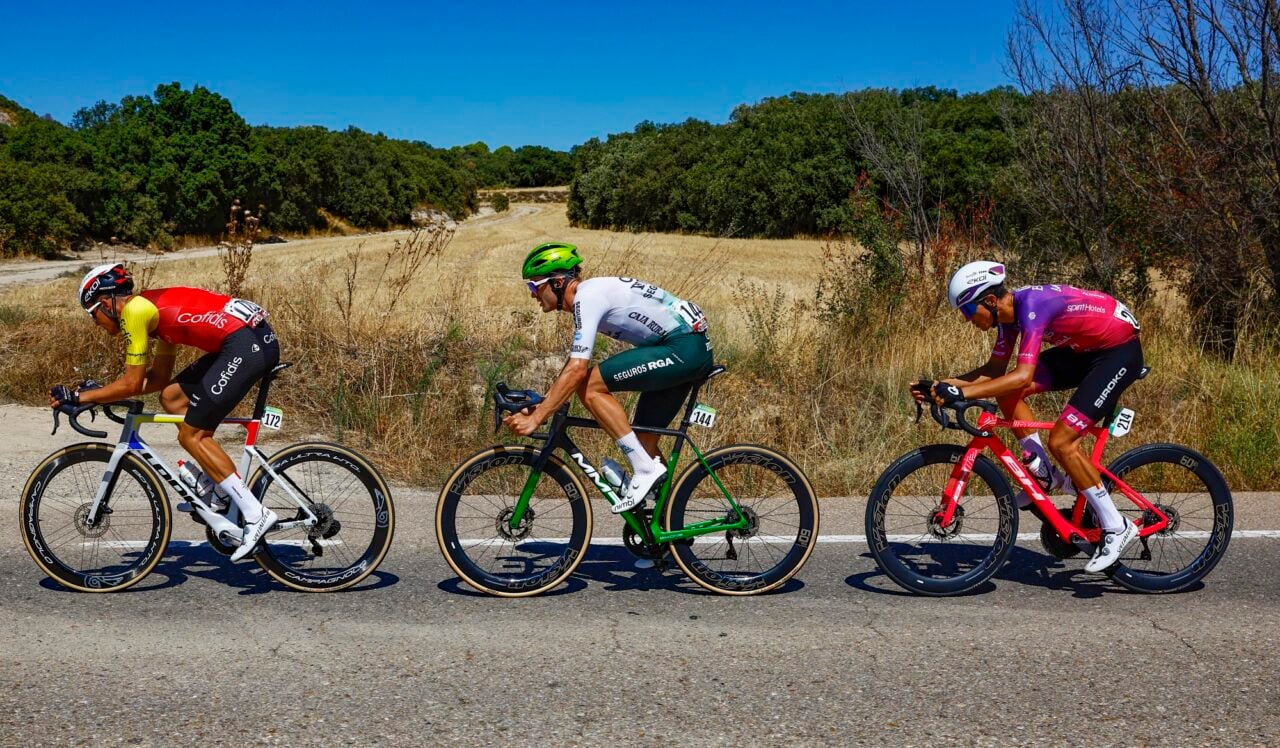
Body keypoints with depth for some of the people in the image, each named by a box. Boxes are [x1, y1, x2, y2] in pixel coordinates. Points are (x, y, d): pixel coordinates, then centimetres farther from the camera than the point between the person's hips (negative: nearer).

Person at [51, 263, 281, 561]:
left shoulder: (134, 310, -3)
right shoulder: (155, 308, 24)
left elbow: (131, 384, -4)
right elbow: (159, 378, 27)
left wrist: (78, 397, 5)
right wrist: (100, 391, 27)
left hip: (247, 345, -10)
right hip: (252, 338, 10)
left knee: (191, 435, -2)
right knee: (172, 396, 18)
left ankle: (255, 514, -4)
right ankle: (219, 485, 20)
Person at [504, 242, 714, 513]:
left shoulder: (588, 296, -14)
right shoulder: (592, 293, 16)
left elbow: (577, 370, -22)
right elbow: (573, 362, 22)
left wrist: (536, 418, -19)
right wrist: (540, 405, 16)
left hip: (683, 348, -10)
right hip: (695, 350, 10)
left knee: (590, 386, -13)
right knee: (644, 438, 12)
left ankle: (646, 469, -12)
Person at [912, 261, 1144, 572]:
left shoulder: (1032, 306, -30)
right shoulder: (1009, 311, -3)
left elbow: (1022, 377, -39)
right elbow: (995, 370, 5)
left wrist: (961, 392, -43)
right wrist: (944, 384, -6)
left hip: (1121, 350, -9)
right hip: (1086, 348, 9)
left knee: (1061, 441, -16)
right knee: (1007, 392, -3)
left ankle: (1116, 528, -4)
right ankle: (1046, 474, 10)